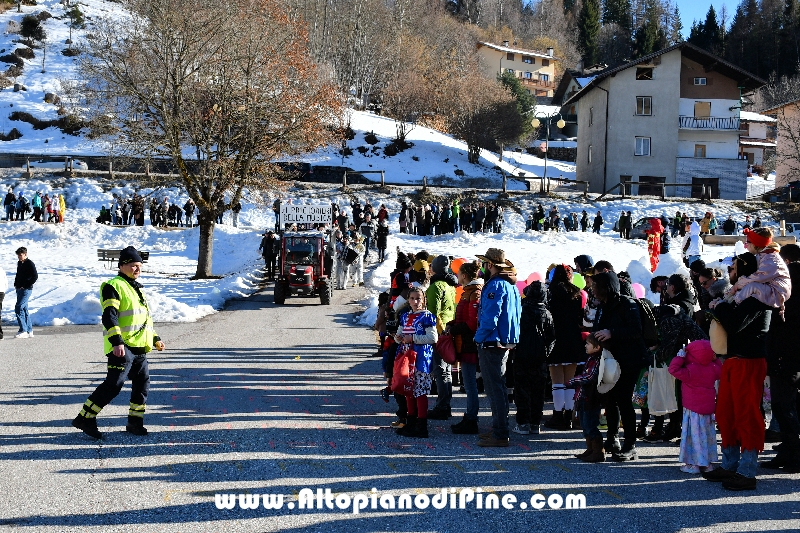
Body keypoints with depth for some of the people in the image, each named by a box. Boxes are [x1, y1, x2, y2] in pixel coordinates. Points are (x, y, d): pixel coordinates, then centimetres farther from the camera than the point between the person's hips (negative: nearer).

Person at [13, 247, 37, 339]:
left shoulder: (30, 264, -11)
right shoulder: (19, 263, 14)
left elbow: (35, 276, -17)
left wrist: (25, 286, -16)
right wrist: (16, 284, 13)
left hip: (26, 290, -9)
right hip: (19, 289, 9)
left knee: (18, 308, -16)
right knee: (24, 310, 10)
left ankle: (23, 331, -14)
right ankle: (29, 331, 15)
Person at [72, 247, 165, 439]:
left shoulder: (137, 288, 22)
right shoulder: (114, 286, -8)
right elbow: (109, 316, -17)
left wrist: (155, 338, 26)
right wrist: (116, 341, -26)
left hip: (139, 348, 9)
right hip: (122, 348, -9)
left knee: (142, 383, 7)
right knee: (114, 384, -13)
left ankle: (135, 421, 17)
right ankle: (85, 418, -7)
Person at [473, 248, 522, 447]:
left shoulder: (495, 285, -17)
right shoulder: (511, 285, 12)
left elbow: (490, 317, -23)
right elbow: (517, 313, 18)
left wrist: (479, 337, -12)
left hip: (492, 343, -10)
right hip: (507, 341, 10)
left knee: (494, 388, -7)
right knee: (498, 387, 18)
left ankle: (499, 435, -6)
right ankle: (499, 429, 26)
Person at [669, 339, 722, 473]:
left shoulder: (690, 371, -19)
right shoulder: (713, 368, 1)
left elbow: (674, 369, -23)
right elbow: (720, 372, 22)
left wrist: (679, 357, -12)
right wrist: (714, 359, 22)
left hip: (693, 409, -7)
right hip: (709, 407, 7)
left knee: (694, 435, -2)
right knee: (707, 434, 14)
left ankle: (693, 464, -1)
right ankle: (707, 463, 21)